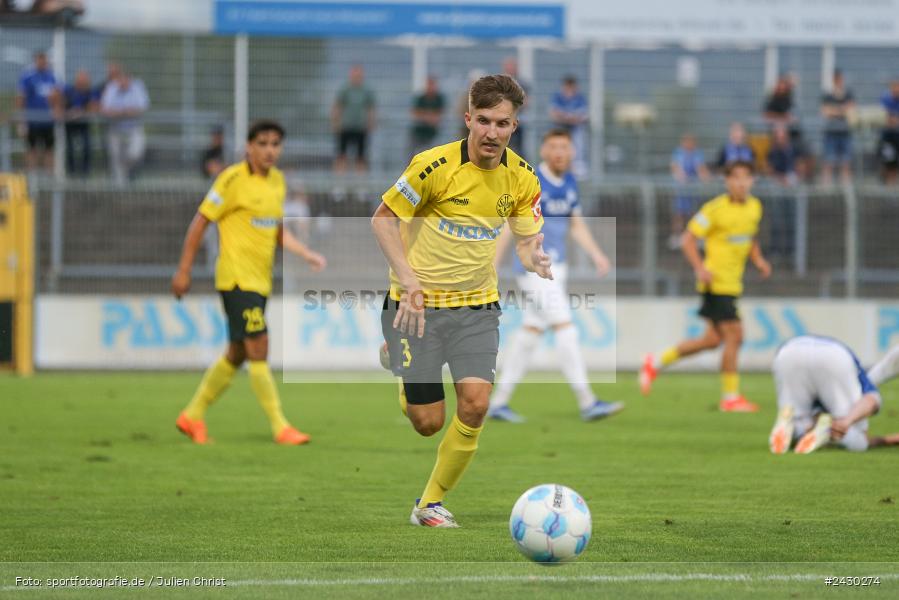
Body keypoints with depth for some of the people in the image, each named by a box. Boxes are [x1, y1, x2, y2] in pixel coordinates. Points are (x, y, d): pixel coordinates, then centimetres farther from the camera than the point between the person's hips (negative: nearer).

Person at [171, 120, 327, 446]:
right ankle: (280, 427, -9)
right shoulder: (233, 179, -11)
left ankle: (192, 416, 25)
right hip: (236, 278, -8)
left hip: (260, 280, 8)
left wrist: (308, 255, 8)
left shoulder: (277, 180, 12)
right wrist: (183, 270, -10)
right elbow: (200, 221, -8)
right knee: (259, 349, -12)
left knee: (237, 355, 12)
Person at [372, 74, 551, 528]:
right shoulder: (434, 165, -16)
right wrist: (407, 277, -20)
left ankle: (431, 503, 6)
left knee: (475, 404, -15)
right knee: (427, 422, -4)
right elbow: (383, 218, -8)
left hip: (477, 306, 3)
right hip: (418, 303, -3)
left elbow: (526, 240, 7)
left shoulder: (522, 178, -2)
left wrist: (534, 258, -19)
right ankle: (403, 383, 34)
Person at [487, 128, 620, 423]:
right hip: (535, 268, -8)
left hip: (556, 267, 8)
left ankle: (498, 402, 16)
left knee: (531, 332, 10)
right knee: (565, 329, -13)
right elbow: (507, 226, -12)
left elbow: (577, 225, 20)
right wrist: (492, 267, -16)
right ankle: (587, 403, -14)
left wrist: (596, 254, 7)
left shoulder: (569, 182, 10)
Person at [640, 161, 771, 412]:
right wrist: (700, 268, -22)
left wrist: (758, 260, 6)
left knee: (713, 339, 12)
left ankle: (656, 363, 27)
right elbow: (689, 239, -10)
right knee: (734, 335, -10)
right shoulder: (715, 209, -13)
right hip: (716, 282, -8)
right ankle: (730, 397, 0)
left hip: (732, 284, 8)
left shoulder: (754, 207, 9)